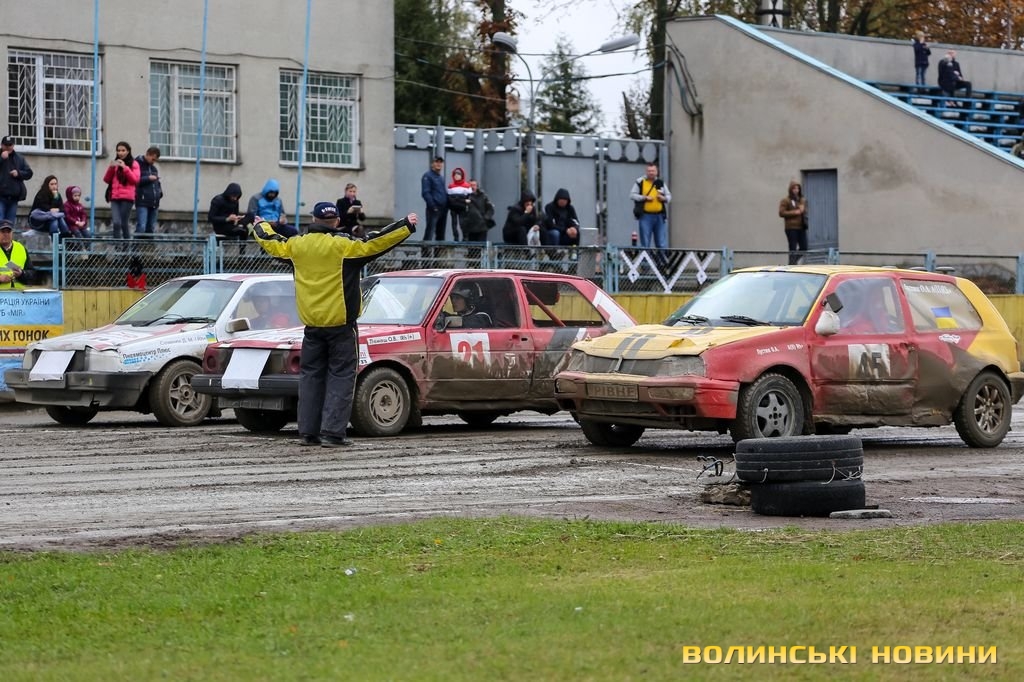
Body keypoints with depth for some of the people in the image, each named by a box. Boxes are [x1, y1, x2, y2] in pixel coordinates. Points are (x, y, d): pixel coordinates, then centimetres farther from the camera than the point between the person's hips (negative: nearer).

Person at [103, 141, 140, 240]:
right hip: (115, 197, 3)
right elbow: (106, 180, 13)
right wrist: (111, 168, -3)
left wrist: (125, 168, -12)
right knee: (116, 223, -11)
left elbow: (135, 180, -5)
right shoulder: (115, 164, 19)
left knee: (124, 223, -3)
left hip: (127, 198, -3)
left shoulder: (133, 164, 6)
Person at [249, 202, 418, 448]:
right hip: (340, 324, -5)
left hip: (311, 324, 5)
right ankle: (333, 432, -8)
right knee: (341, 377, -1)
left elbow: (271, 244, 21)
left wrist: (260, 226, 41)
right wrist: (407, 226, -15)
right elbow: (375, 243, -18)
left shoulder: (297, 245, 4)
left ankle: (308, 432, 10)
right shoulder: (342, 246, -12)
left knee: (311, 376, 12)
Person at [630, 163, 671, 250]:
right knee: (645, 244, 1)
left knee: (662, 244, 3)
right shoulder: (640, 182, 2)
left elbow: (669, 196, 18)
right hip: (645, 216, -3)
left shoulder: (661, 183, 12)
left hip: (659, 216, 3)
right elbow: (632, 195, -1)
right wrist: (645, 198, -13)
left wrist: (664, 198, -5)